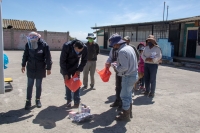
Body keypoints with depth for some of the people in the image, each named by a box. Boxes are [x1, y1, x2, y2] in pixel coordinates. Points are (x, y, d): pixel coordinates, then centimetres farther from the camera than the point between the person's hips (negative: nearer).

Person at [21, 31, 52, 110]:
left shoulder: (44, 45, -15)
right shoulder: (28, 44, -7)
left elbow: (48, 58, -10)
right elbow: (25, 55, 8)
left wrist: (48, 68, -8)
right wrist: (23, 65, 13)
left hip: (40, 69, -2)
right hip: (30, 68, 2)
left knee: (38, 85, 8)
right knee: (29, 85, 4)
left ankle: (38, 100, 24)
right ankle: (28, 101, 15)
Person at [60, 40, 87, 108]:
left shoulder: (84, 48, -25)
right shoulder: (66, 46, -32)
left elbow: (84, 60, -7)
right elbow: (62, 61, -23)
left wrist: (79, 70, -15)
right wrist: (65, 73, -21)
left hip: (75, 68, 2)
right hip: (66, 68, -2)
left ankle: (77, 101, 9)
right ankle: (68, 100, 18)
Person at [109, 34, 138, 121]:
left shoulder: (122, 51, -22)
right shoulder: (129, 47, 7)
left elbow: (124, 67, -26)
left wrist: (115, 67, -9)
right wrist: (117, 64, 11)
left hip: (128, 76, -10)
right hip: (134, 74, 10)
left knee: (124, 96, 4)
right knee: (128, 94, 22)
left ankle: (125, 115, 18)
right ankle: (129, 112, 36)